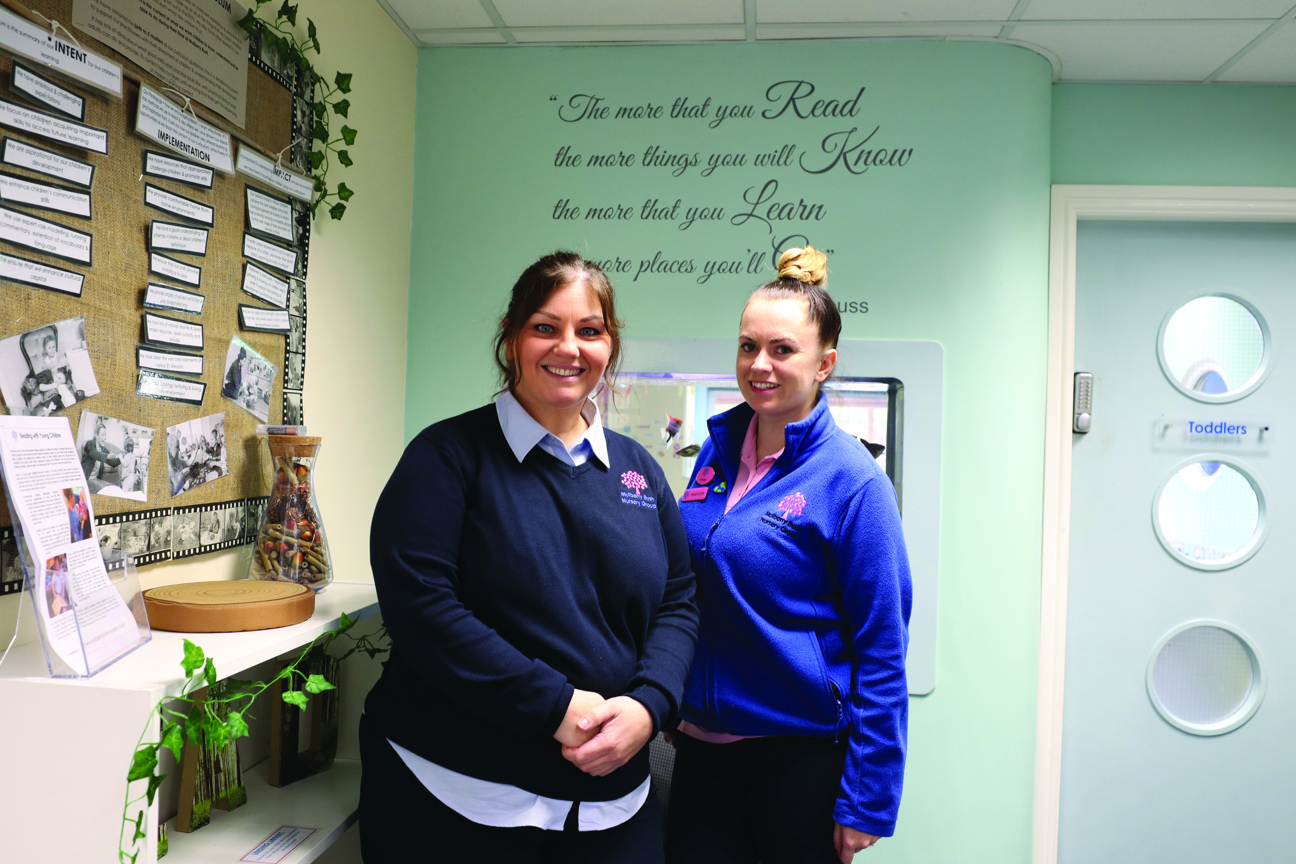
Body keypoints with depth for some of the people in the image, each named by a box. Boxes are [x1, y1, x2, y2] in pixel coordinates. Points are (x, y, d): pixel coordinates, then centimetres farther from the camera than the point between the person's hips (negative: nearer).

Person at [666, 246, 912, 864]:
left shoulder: (851, 480, -15)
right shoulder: (717, 448, 2)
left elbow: (881, 649, -13)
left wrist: (864, 802, -13)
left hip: (803, 750, -5)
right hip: (703, 742, 5)